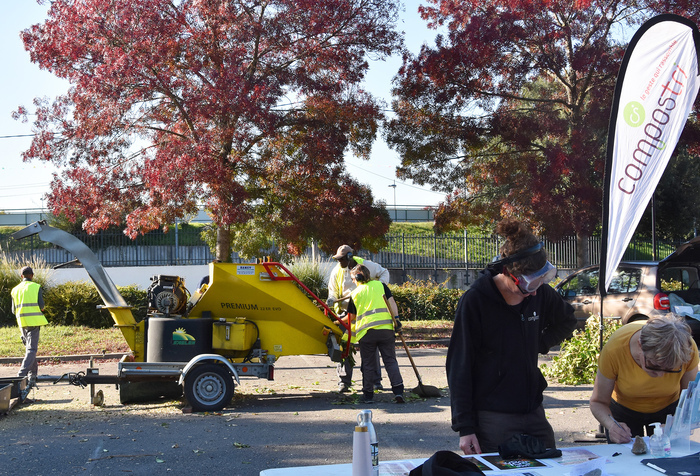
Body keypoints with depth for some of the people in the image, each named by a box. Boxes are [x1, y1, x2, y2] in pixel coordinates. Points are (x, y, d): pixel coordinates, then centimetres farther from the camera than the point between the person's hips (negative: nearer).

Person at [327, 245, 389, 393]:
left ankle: (375, 380, 12)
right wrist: (332, 300, -15)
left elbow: (384, 272, 13)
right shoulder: (336, 272, 2)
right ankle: (344, 381, 4)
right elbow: (333, 292, 8)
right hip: (346, 312, 1)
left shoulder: (366, 265, -2)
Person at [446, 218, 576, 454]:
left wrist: (540, 344, 6)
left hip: (533, 413, 5)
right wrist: (464, 426, -12)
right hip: (492, 419, -5)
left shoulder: (540, 293, 2)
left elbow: (567, 321, 25)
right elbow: (459, 366, -10)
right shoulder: (475, 300, -13)